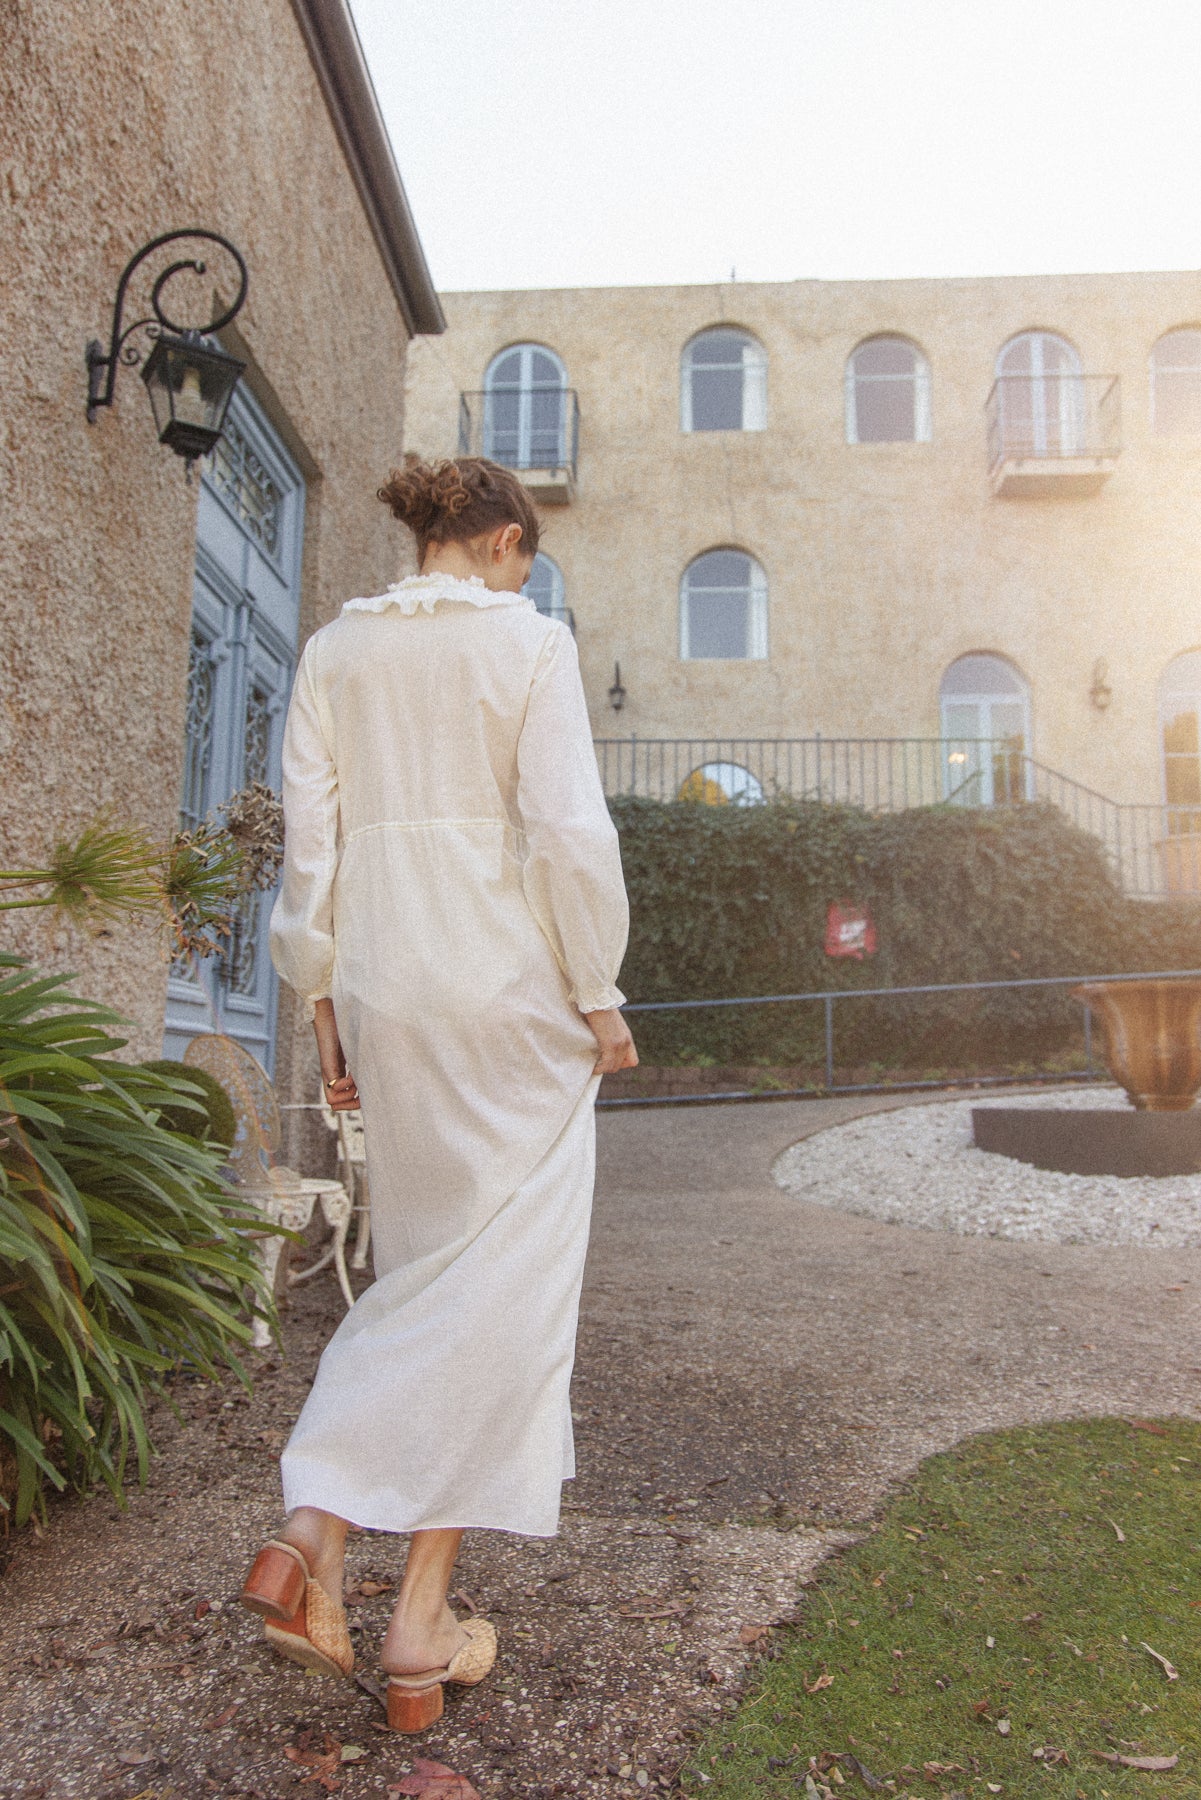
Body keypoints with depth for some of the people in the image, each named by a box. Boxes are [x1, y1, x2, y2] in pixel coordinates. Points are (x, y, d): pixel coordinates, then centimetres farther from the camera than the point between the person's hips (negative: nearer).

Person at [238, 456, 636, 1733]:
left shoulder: (335, 648, 9)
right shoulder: (528, 639, -4)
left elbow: (309, 838, 6)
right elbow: (567, 829, -12)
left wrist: (325, 1000, 12)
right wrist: (600, 993, -3)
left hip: (382, 982, 5)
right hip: (510, 986, -5)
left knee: (424, 1264, 20)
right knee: (502, 1280, 6)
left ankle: (311, 1533, 11)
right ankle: (422, 1627, 13)